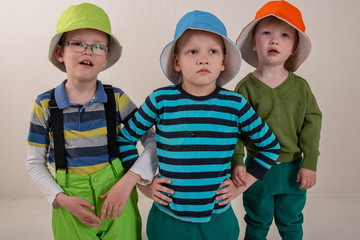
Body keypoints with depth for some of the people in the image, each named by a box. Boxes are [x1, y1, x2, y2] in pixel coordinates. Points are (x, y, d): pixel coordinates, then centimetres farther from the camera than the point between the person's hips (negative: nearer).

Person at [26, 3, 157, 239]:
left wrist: (128, 181, -17)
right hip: (71, 204, 1)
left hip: (115, 197, 0)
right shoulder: (45, 105, -4)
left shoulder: (117, 99, -7)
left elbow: (154, 142, -5)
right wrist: (61, 199, -11)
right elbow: (35, 162, 2)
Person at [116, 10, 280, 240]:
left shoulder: (236, 104, -7)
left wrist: (242, 184, 1)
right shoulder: (161, 100, -10)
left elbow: (271, 146, 7)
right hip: (168, 219, -1)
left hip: (219, 219, 1)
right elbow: (125, 139, 3)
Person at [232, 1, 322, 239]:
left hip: (293, 168, 2)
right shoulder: (246, 88, -11)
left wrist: (310, 163, -7)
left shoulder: (300, 86, -5)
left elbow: (312, 122, -3)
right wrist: (236, 162, -19)